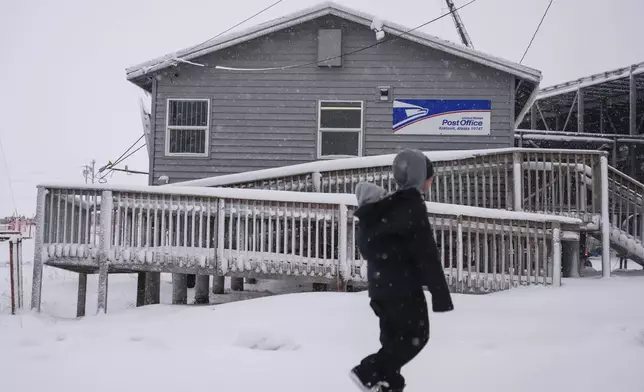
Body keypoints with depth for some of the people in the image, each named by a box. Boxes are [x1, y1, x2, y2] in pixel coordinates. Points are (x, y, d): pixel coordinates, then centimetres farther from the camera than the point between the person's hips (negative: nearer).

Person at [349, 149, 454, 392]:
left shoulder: (388, 205, 14)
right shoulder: (412, 206, -13)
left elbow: (369, 246, 18)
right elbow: (426, 253, -16)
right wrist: (441, 294, -14)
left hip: (380, 281, 9)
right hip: (402, 283, -8)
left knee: (394, 336, 14)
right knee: (415, 335, 1)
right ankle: (369, 372, -5)